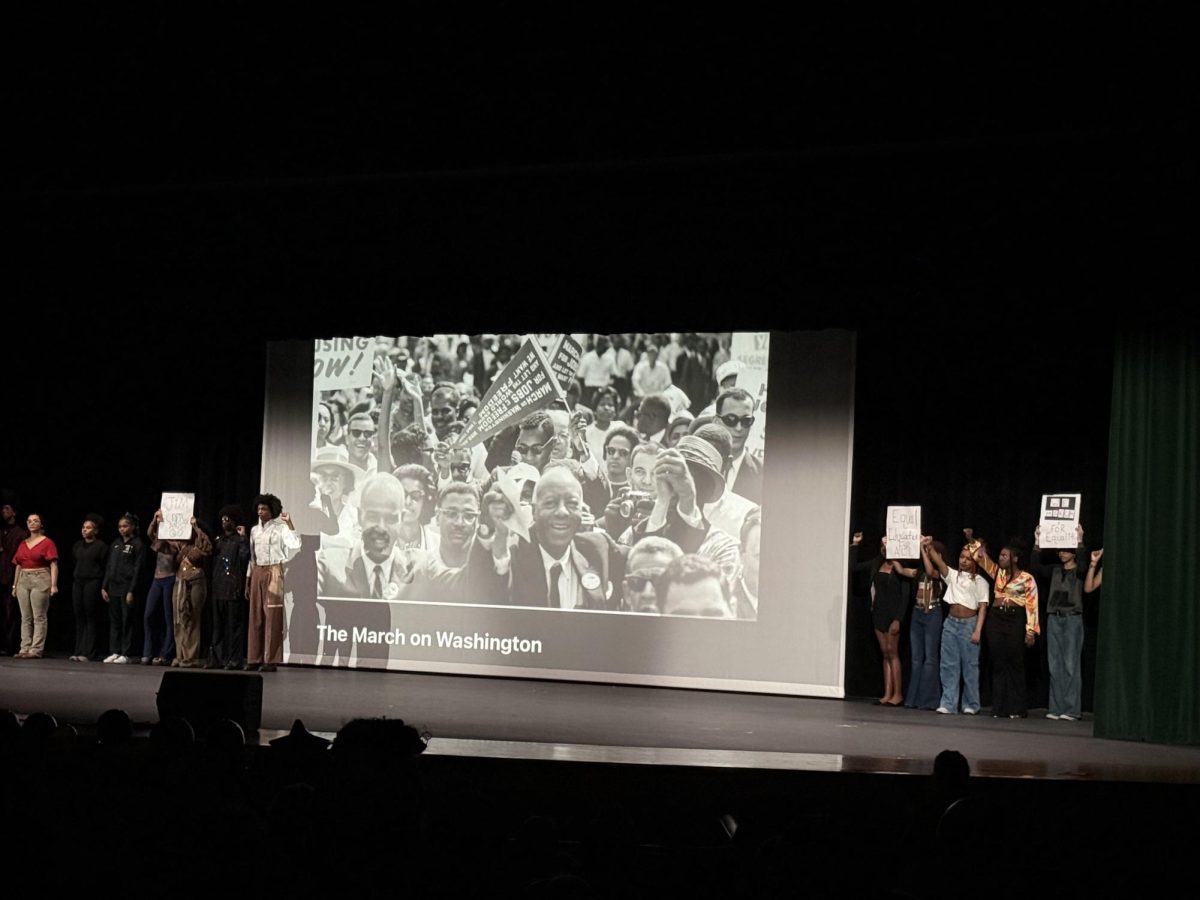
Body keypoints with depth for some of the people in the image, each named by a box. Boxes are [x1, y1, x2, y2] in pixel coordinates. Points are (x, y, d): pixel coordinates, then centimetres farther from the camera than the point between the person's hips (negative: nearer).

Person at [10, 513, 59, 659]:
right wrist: (14, 585, 14)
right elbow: (18, 565, 19)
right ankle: (24, 649, 6)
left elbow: (53, 565, -7)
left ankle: (36, 650, -6)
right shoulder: (23, 544, 17)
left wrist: (53, 585, -16)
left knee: (39, 617, -6)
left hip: (40, 580, -6)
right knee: (25, 617, 5)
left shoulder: (47, 543, 0)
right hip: (23, 581, 6)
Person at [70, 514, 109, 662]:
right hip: (78, 582, 7)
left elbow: (106, 567, -7)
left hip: (93, 583, -7)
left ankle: (89, 653, -6)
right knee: (79, 618, 6)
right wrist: (74, 580, 13)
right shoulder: (78, 545, 15)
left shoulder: (101, 546, -5)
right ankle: (79, 651, 10)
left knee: (91, 618, -5)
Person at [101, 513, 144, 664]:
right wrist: (104, 587, 9)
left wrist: (131, 592, -15)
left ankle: (125, 654, 0)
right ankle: (114, 652, 10)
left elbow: (137, 569, -9)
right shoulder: (116, 544, 15)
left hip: (126, 588, -6)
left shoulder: (138, 545, -3)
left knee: (127, 621, -3)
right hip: (113, 587, 6)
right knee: (114, 621, 6)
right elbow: (108, 567, 17)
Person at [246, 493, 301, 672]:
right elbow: (251, 557, 18)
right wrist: (248, 583, 15)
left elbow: (295, 545, -21)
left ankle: (270, 660, -5)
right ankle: (255, 659, 9)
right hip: (257, 573, 6)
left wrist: (289, 523, -22)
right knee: (255, 617, 5)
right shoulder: (254, 530, 14)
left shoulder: (280, 528, -4)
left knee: (272, 617, -6)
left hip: (273, 573, -6)